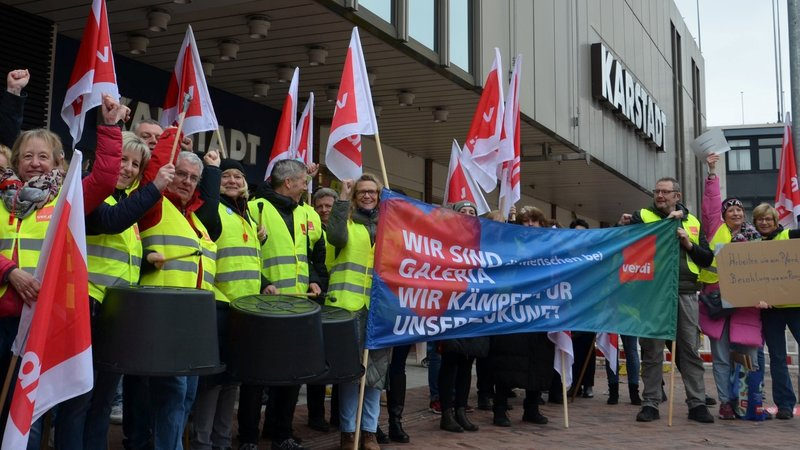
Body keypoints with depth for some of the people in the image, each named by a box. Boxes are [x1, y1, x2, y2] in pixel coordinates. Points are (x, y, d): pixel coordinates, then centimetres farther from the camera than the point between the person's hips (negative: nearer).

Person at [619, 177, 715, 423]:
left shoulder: (692, 222, 15)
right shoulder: (642, 216, 7)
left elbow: (707, 259, 12)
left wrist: (689, 244, -3)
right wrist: (624, 226, -21)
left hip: (685, 294, 2)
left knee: (690, 349, 4)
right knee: (652, 350, 2)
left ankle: (697, 403, 10)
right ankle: (650, 403, 9)